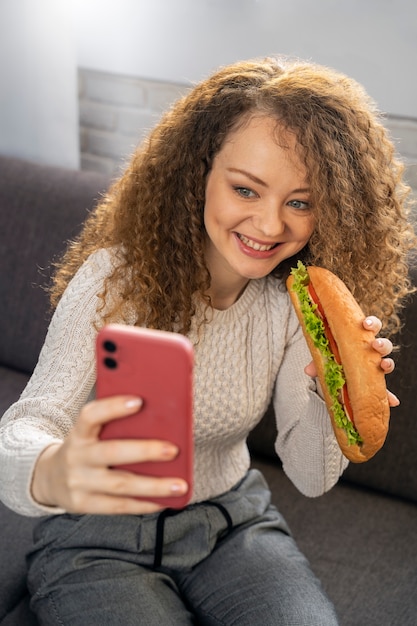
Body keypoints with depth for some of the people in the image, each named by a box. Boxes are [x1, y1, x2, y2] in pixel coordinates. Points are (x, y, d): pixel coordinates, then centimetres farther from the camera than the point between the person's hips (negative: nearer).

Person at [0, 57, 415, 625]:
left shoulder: (296, 300, -9)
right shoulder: (118, 278, -22)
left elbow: (310, 477, -7)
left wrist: (334, 397, -28)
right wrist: (51, 473, -53)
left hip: (232, 516, 3)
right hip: (99, 539, -2)